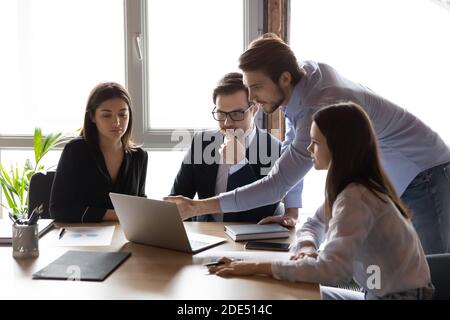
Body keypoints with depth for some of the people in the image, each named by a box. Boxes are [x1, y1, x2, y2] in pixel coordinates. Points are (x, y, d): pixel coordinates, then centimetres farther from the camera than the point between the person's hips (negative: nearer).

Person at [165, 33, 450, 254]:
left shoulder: (323, 111, -37)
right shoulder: (308, 71, -10)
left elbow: (276, 185, -38)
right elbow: (294, 151, 3)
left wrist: (198, 207, -38)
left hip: (424, 176, -8)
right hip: (387, 180, 9)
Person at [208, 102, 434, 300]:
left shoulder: (355, 197, -25)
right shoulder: (357, 186, 3)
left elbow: (334, 269, -36)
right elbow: (313, 225, 14)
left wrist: (259, 267, -32)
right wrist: (307, 249, -9)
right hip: (381, 293, 8)